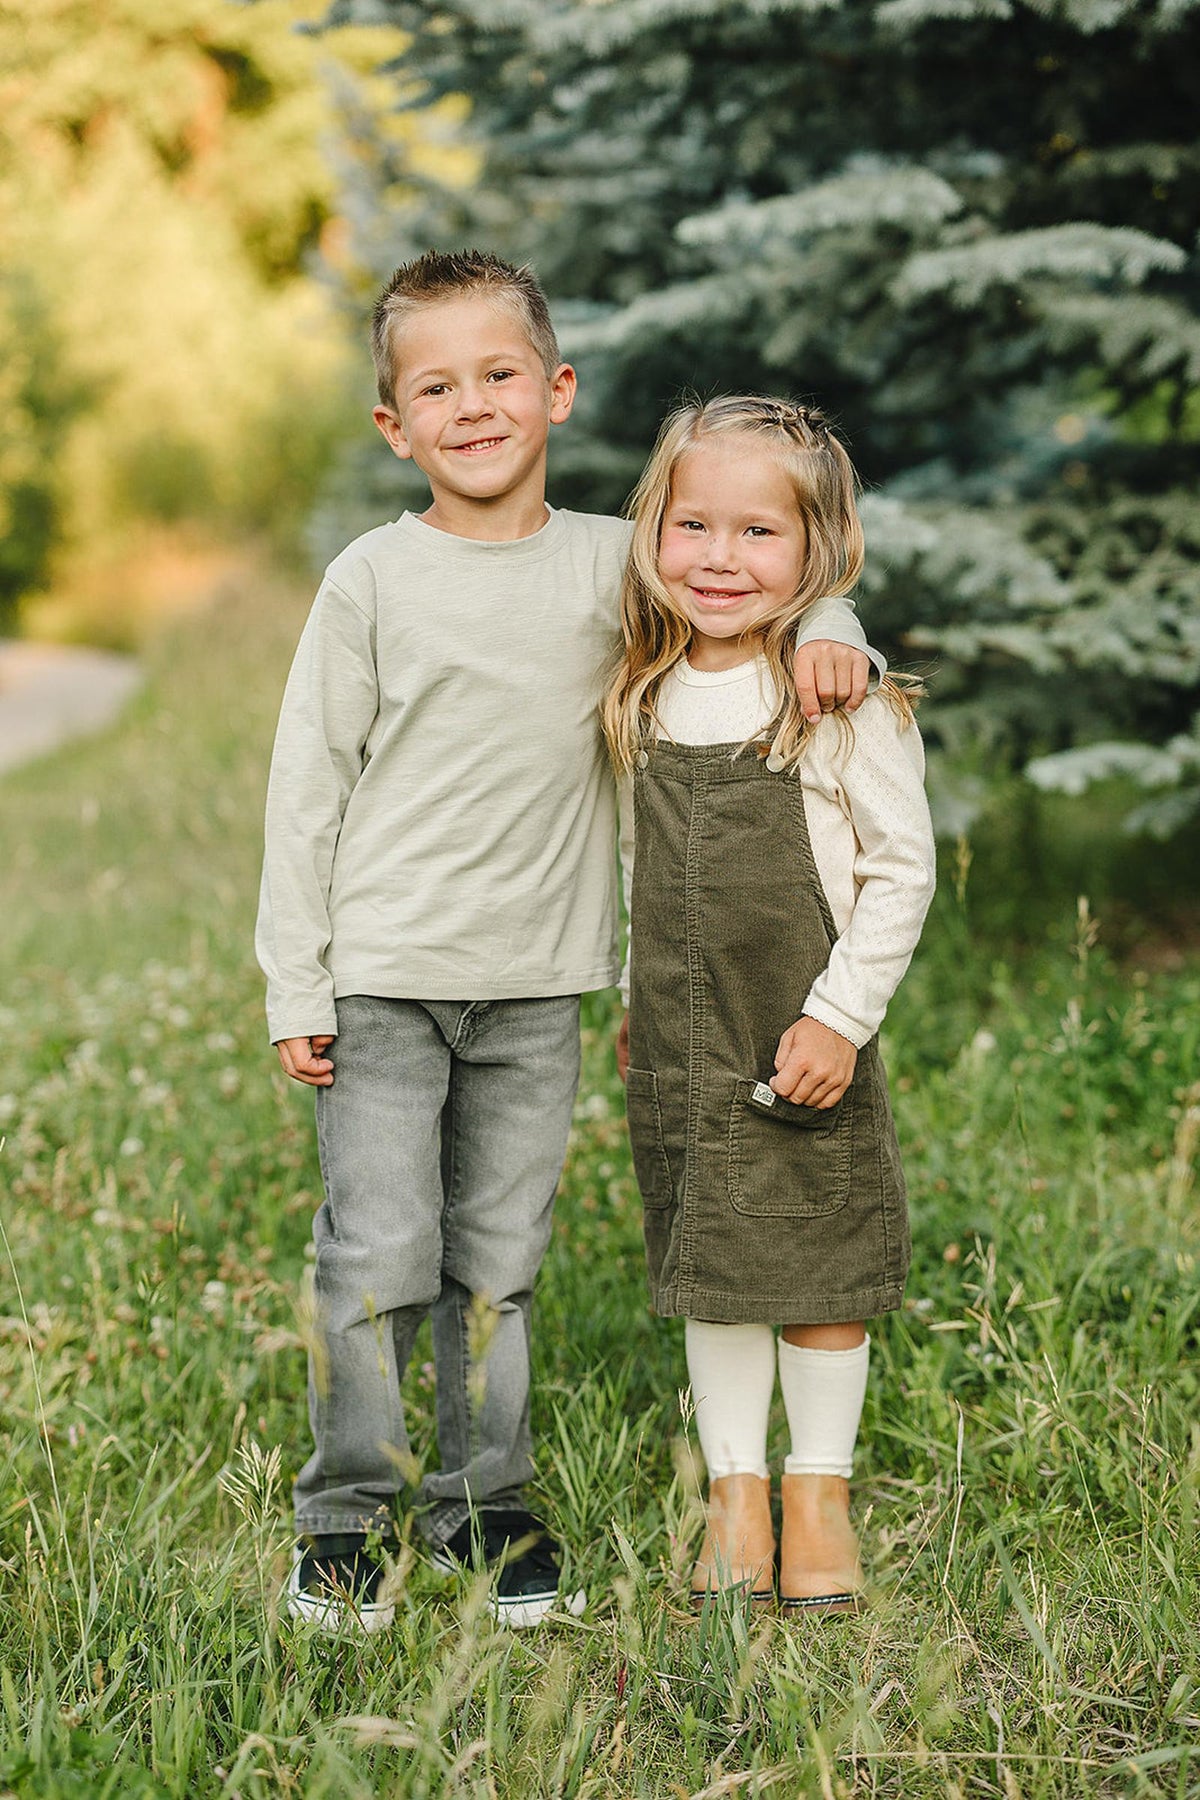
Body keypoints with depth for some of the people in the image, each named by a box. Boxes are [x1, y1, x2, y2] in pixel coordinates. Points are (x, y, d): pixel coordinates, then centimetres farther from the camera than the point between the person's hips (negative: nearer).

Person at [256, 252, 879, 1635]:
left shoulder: (612, 564, 2)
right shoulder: (373, 580, -4)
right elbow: (307, 783, -1)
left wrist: (825, 631, -9)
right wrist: (295, 989, -4)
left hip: (536, 986, 3)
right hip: (383, 979, -2)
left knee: (499, 1258, 11)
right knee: (379, 1254, -5)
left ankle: (484, 1499, 25)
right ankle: (345, 1515, 12)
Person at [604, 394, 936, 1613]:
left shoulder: (844, 704, -13)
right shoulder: (646, 703, 3)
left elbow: (902, 871, -11)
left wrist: (841, 1016, -15)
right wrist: (639, 1006, 13)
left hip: (806, 1043, -4)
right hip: (680, 1044, 4)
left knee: (819, 1267, 7)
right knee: (708, 1270, 12)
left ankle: (820, 1492, 23)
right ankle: (734, 1491, 25)